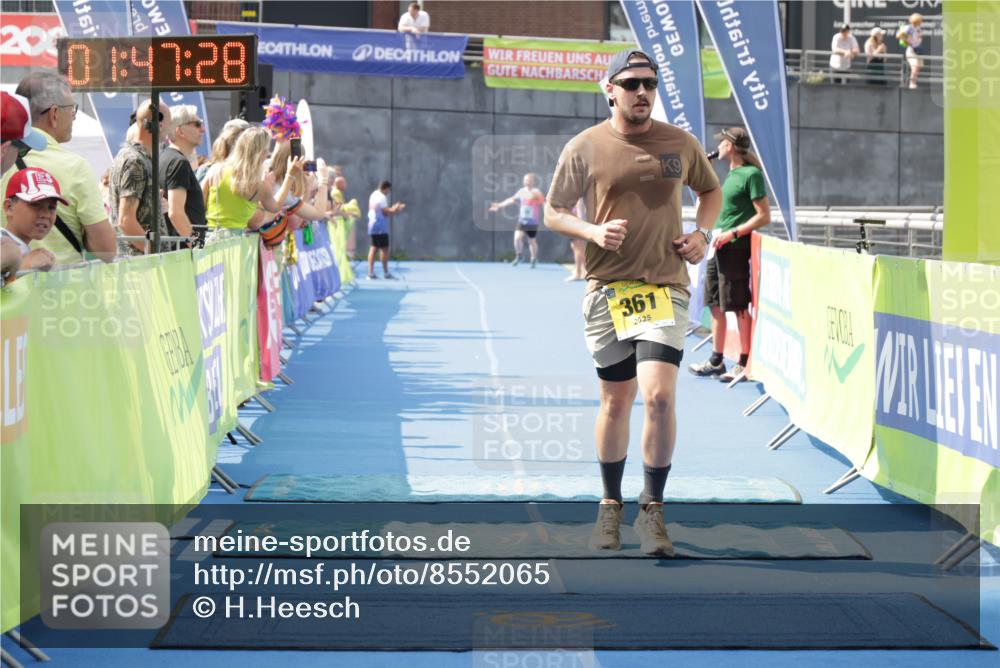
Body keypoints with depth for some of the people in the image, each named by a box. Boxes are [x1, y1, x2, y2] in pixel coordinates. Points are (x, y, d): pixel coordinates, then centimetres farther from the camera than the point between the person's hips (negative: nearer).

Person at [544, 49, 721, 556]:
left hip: (666, 287, 0)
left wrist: (701, 234, 5)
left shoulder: (680, 143, 5)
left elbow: (710, 191, 23)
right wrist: (593, 232, -12)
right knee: (615, 401, 7)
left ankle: (653, 510, -2)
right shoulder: (584, 148, 0)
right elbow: (553, 213, 7)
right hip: (607, 289, 0)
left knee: (659, 396, -15)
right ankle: (611, 506, 25)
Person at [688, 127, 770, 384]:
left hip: (735, 247, -9)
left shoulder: (752, 175, -11)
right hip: (719, 246, 9)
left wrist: (731, 234, -19)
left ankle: (745, 364, 0)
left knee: (738, 307, -6)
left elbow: (764, 216, -15)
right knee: (715, 304, 12)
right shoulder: (731, 175, 16)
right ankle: (716, 361, 20)